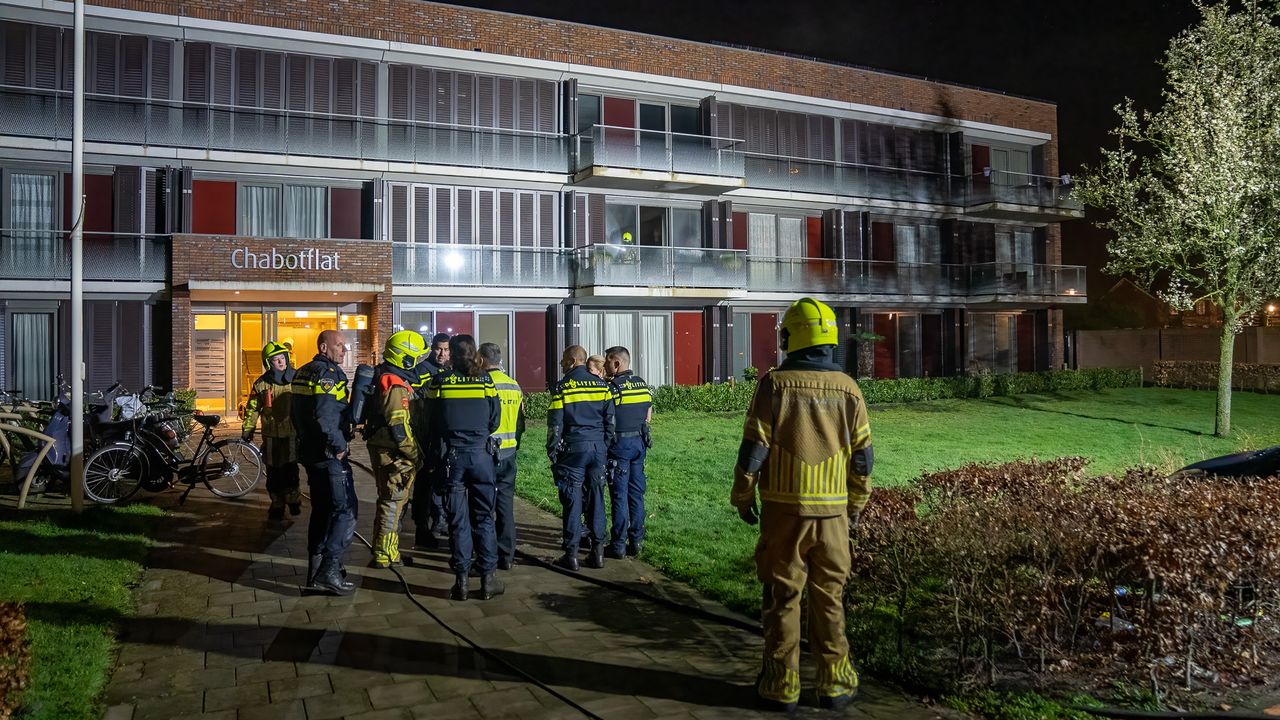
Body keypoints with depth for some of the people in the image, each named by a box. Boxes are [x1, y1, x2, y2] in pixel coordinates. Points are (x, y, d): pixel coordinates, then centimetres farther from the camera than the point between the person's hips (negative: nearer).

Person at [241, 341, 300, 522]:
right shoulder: (261, 384, 1)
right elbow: (252, 408, 8)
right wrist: (247, 429, 5)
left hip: (293, 434, 0)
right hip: (271, 436, 0)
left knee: (291, 470, 4)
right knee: (274, 473, 5)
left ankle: (293, 501, 23)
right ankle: (277, 505, 18)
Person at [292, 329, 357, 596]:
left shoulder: (303, 373, 16)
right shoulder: (327, 373, -16)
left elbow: (299, 414, 22)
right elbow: (325, 417, -27)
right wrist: (339, 447, -17)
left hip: (310, 452, 10)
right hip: (328, 455, -10)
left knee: (322, 510, 17)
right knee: (345, 510, -6)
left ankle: (316, 568, 24)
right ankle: (329, 571, -9)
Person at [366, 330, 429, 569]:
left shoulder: (382, 376, 12)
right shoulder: (396, 385, -20)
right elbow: (399, 426, -25)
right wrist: (415, 455, -17)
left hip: (382, 448, 10)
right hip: (392, 452, -10)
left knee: (391, 500, 19)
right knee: (393, 501, -1)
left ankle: (385, 550, 29)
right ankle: (384, 555, 7)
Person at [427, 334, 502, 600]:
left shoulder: (439, 382, -2)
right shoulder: (485, 381, -1)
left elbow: (432, 423, 4)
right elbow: (495, 421, 2)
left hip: (452, 455, 0)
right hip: (481, 453, 0)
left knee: (457, 519, 6)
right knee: (484, 517, 8)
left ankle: (461, 580, 9)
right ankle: (488, 577, 9)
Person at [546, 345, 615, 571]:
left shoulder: (562, 387, -5)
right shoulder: (602, 385, 8)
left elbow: (555, 425, -6)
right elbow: (610, 421, 9)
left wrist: (552, 452, 2)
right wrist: (606, 447, 15)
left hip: (573, 448, -4)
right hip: (598, 447, 4)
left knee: (572, 499, 0)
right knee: (596, 497, 9)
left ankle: (571, 554, 3)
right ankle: (598, 551, 12)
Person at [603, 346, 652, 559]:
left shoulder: (613, 387, -14)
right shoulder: (643, 384, 8)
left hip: (619, 443, -6)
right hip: (639, 442, 6)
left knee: (619, 495, -1)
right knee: (636, 493, 11)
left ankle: (618, 545, 4)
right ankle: (637, 541, 16)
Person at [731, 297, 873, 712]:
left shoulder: (774, 384, -9)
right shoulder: (847, 389, 0)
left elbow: (754, 449, -8)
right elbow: (862, 455, 4)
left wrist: (742, 497, 5)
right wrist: (857, 502, 18)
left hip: (783, 509, -2)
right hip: (832, 511, 2)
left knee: (782, 597, 7)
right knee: (829, 598, 13)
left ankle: (781, 686, 15)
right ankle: (834, 684, 19)